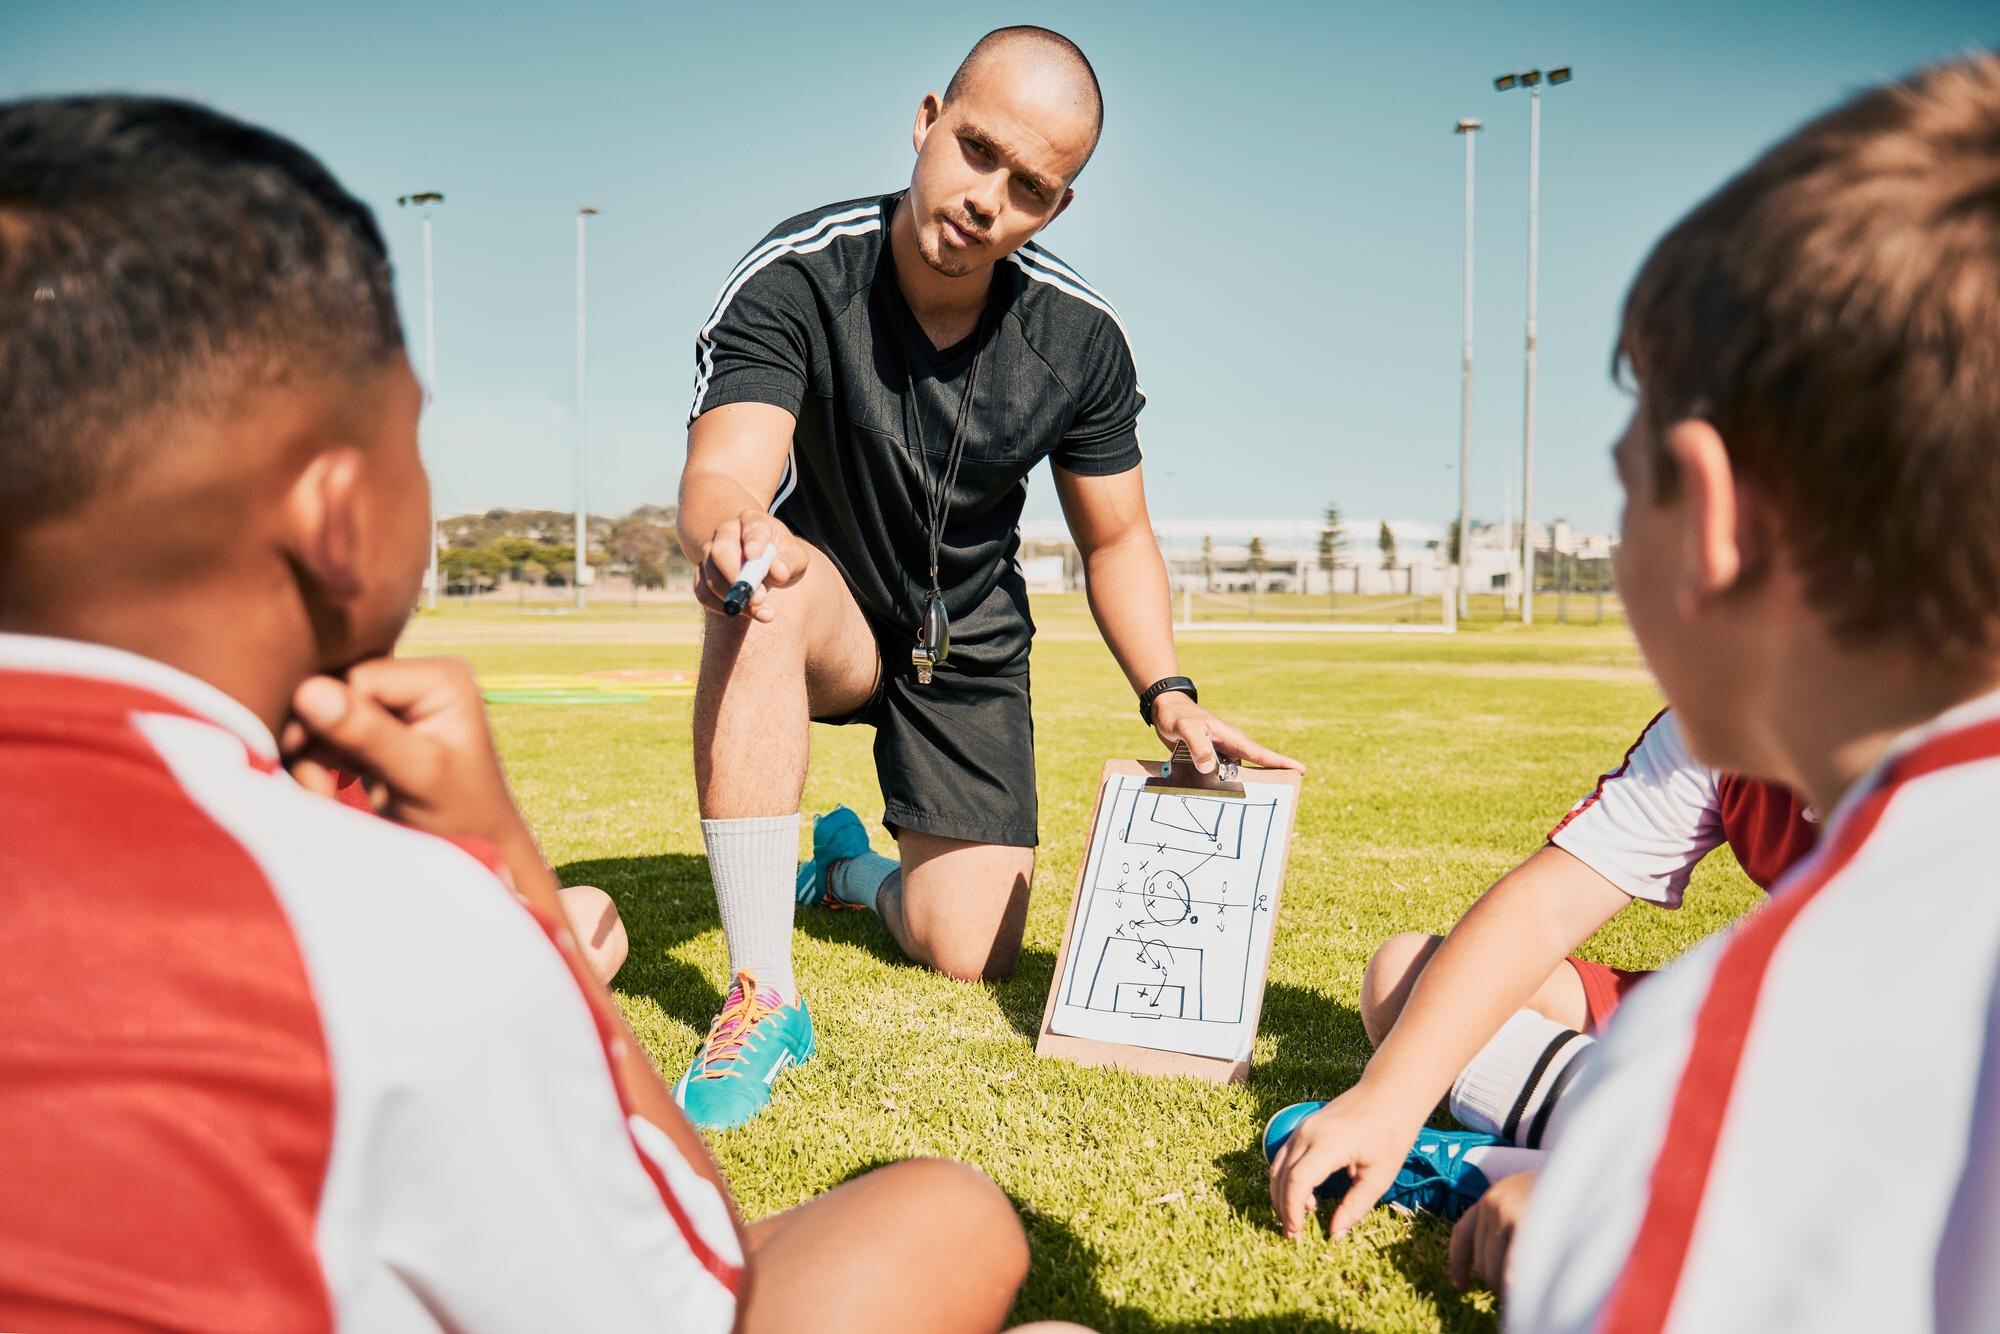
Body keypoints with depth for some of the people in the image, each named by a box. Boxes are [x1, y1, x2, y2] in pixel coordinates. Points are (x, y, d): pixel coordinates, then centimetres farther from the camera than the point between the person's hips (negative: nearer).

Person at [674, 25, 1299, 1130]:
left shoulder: (1080, 337, -13)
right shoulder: (795, 277, -23)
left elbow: (1116, 541, -1)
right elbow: (717, 481, -37)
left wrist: (1167, 695, -15)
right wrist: (737, 533, -61)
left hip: (969, 649, 3)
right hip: (826, 623, -2)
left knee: (971, 954, -5)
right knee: (763, 591, -40)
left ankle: (852, 870, 33)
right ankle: (763, 995, -32)